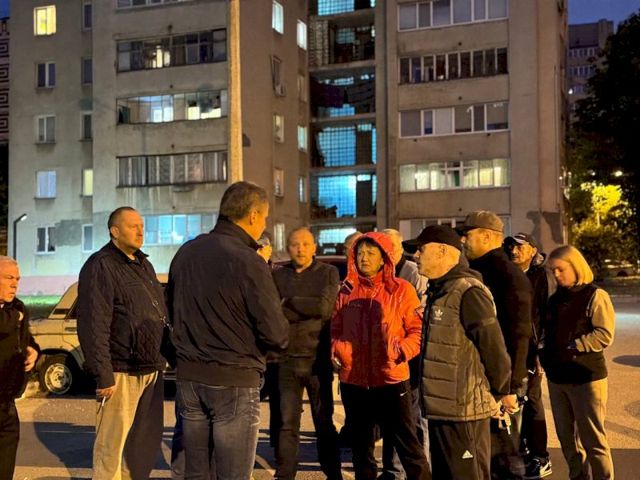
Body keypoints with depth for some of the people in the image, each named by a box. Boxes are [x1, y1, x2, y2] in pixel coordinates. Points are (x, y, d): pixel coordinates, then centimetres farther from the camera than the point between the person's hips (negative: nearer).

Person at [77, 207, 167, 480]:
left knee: (144, 443, 17)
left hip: (151, 370, 8)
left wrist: (162, 360, 17)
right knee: (111, 446, -1)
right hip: (121, 373, -8)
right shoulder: (101, 266, -10)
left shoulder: (144, 265, 17)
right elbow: (94, 326, -17)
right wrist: (103, 375, -20)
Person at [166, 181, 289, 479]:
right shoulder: (249, 263, -16)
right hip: (234, 382, -6)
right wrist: (281, 333, 6)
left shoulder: (185, 253, 5)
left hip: (188, 377, 7)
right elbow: (276, 335, -16)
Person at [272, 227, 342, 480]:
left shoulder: (328, 273, 2)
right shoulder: (277, 275, 7)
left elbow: (325, 307, -14)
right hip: (286, 359, 1)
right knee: (287, 423, 6)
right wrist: (309, 310, -13)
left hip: (318, 359, -1)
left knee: (324, 422, 11)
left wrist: (288, 303, -8)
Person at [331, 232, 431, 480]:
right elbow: (336, 329, 13)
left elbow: (418, 330, -3)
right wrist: (335, 349, -6)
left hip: (392, 380, -4)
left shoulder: (401, 289, -3)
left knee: (408, 445, 0)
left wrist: (402, 349, -19)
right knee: (361, 447, 17)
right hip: (353, 381, 4)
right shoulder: (347, 291, 6)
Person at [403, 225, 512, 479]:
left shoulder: (468, 292, -18)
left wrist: (500, 393, -7)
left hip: (463, 411, -10)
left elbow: (494, 348, -18)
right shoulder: (439, 291, 14)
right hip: (441, 408, 10)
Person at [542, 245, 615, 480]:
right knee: (566, 436, 13)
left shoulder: (595, 296, -7)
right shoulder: (555, 299, 12)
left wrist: (573, 347, -19)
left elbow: (605, 335, -15)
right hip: (557, 377, 6)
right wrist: (547, 355, 3)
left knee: (592, 438, -1)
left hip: (587, 377, -6)